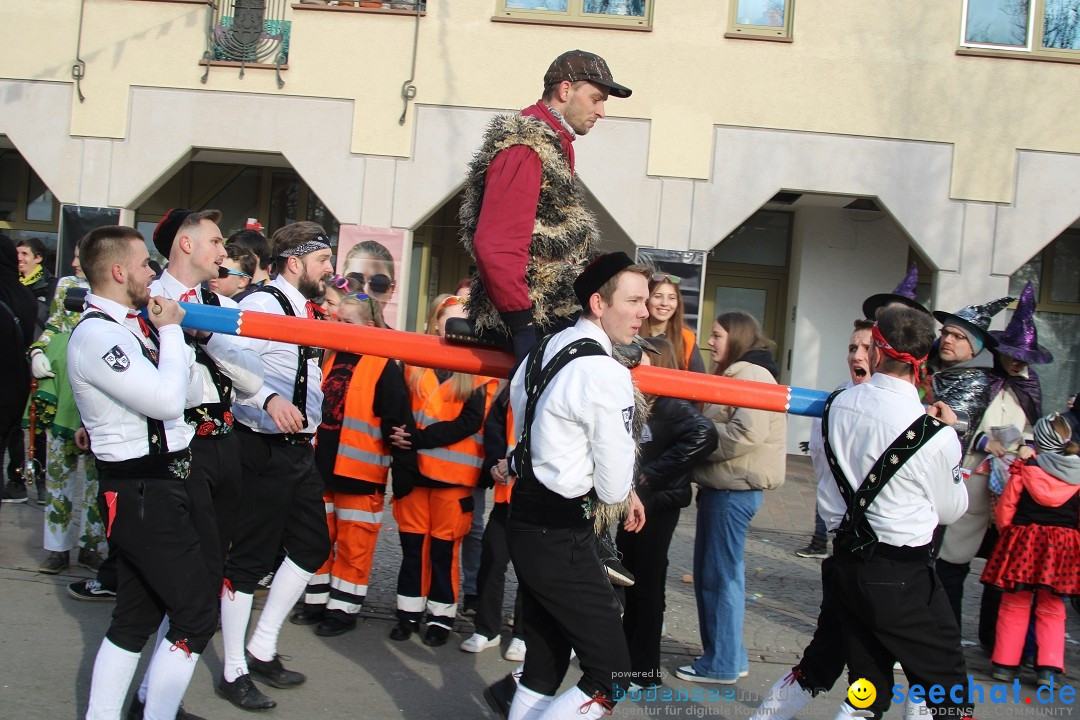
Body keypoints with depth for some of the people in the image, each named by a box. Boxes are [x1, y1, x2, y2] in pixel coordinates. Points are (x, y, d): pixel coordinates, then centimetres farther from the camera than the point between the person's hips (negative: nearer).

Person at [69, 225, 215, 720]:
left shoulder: (131, 326, 13)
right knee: (196, 614, -5)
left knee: (137, 613, 17)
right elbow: (168, 400, -25)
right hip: (142, 492, -10)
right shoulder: (97, 334, -18)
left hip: (157, 484, 10)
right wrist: (171, 332, -13)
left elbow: (187, 391, 15)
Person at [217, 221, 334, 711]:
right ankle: (234, 672, 13)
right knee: (251, 558, 0)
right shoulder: (260, 305, -14)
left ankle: (262, 649, 27)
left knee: (312, 546, 14)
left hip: (300, 447, 9)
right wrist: (270, 400, -40)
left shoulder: (309, 310, 13)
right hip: (264, 449, -9)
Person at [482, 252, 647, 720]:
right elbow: (614, 486, -16)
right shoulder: (607, 374, -19)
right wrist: (619, 495, 10)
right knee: (611, 674, -3)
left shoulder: (545, 349, 9)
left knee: (545, 663, 19)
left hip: (526, 519, 10)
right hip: (562, 536, -10)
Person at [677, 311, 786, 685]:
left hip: (735, 489, -10)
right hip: (723, 486, 10)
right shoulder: (736, 375, 20)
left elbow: (747, 433, -24)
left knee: (720, 576, -3)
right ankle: (726, 655, 24)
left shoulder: (751, 375, -13)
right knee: (709, 573, 14)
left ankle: (722, 663, 8)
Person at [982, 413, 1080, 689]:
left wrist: (1006, 533, 12)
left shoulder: (1027, 467, -7)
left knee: (1015, 605, 10)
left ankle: (1005, 663, 12)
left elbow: (1005, 508, -4)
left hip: (1024, 541, -2)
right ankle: (1049, 668, 5)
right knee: (1051, 609, 12)